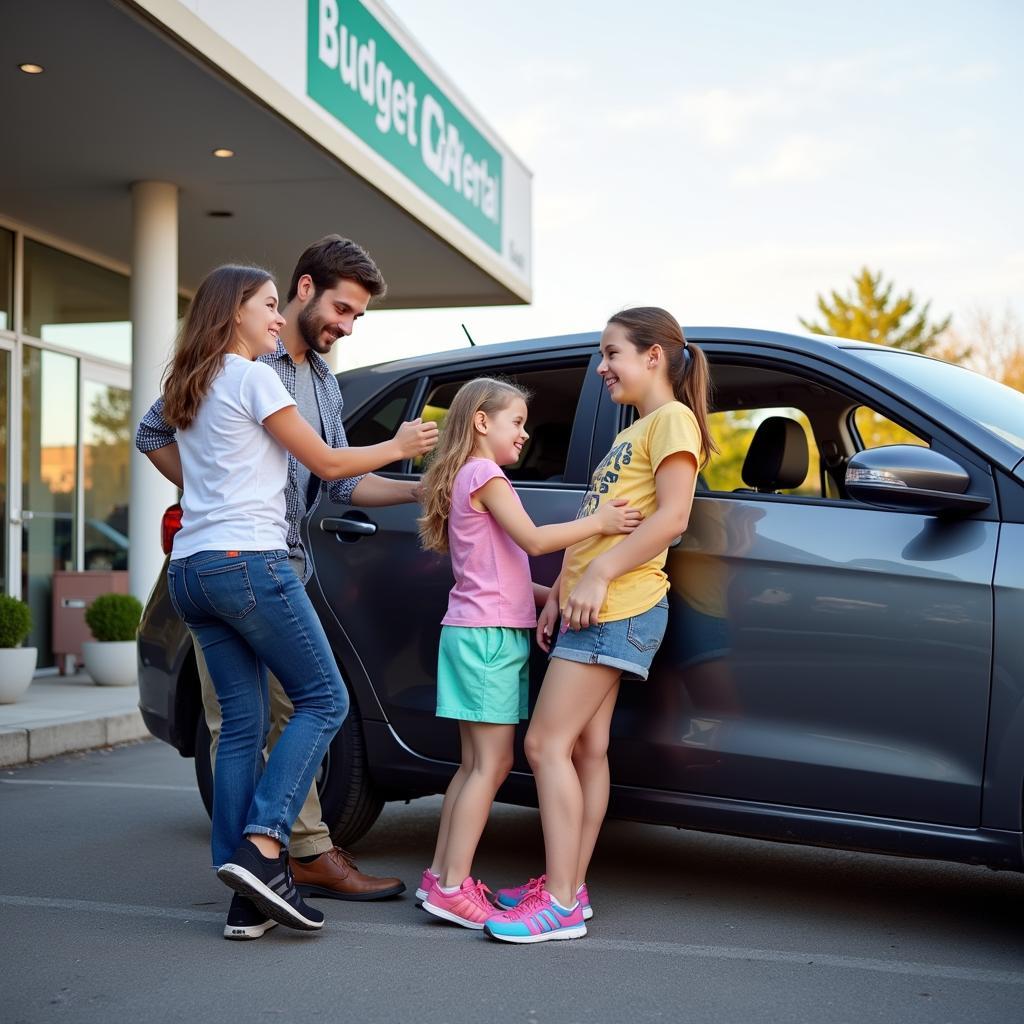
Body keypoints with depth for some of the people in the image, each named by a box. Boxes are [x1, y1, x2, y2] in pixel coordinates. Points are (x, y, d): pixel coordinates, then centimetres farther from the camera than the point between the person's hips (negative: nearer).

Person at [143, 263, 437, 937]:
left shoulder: (188, 388, 20)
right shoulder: (254, 378, -5)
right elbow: (327, 463, -1)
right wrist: (400, 447, 11)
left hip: (192, 569, 8)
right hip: (249, 561, -8)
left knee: (242, 724, 6)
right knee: (324, 700, -1)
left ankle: (245, 897, 4)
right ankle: (262, 846, -13)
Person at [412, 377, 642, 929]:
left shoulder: (466, 479, 22)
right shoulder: (485, 475, -9)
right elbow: (533, 539, -17)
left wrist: (549, 595, 10)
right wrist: (599, 522, -13)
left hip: (475, 632, 10)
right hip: (489, 633, -10)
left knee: (477, 764, 13)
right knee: (491, 765, -9)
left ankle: (441, 875, 17)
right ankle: (453, 887, -7)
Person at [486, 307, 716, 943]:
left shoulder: (672, 420, -6)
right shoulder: (632, 433, 25)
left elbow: (672, 516, -18)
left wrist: (598, 575, -21)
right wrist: (559, 593, 15)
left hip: (618, 606, -10)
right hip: (594, 607, 10)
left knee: (547, 743, -13)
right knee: (586, 748, 8)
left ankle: (560, 903, -11)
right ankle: (569, 886, 12)